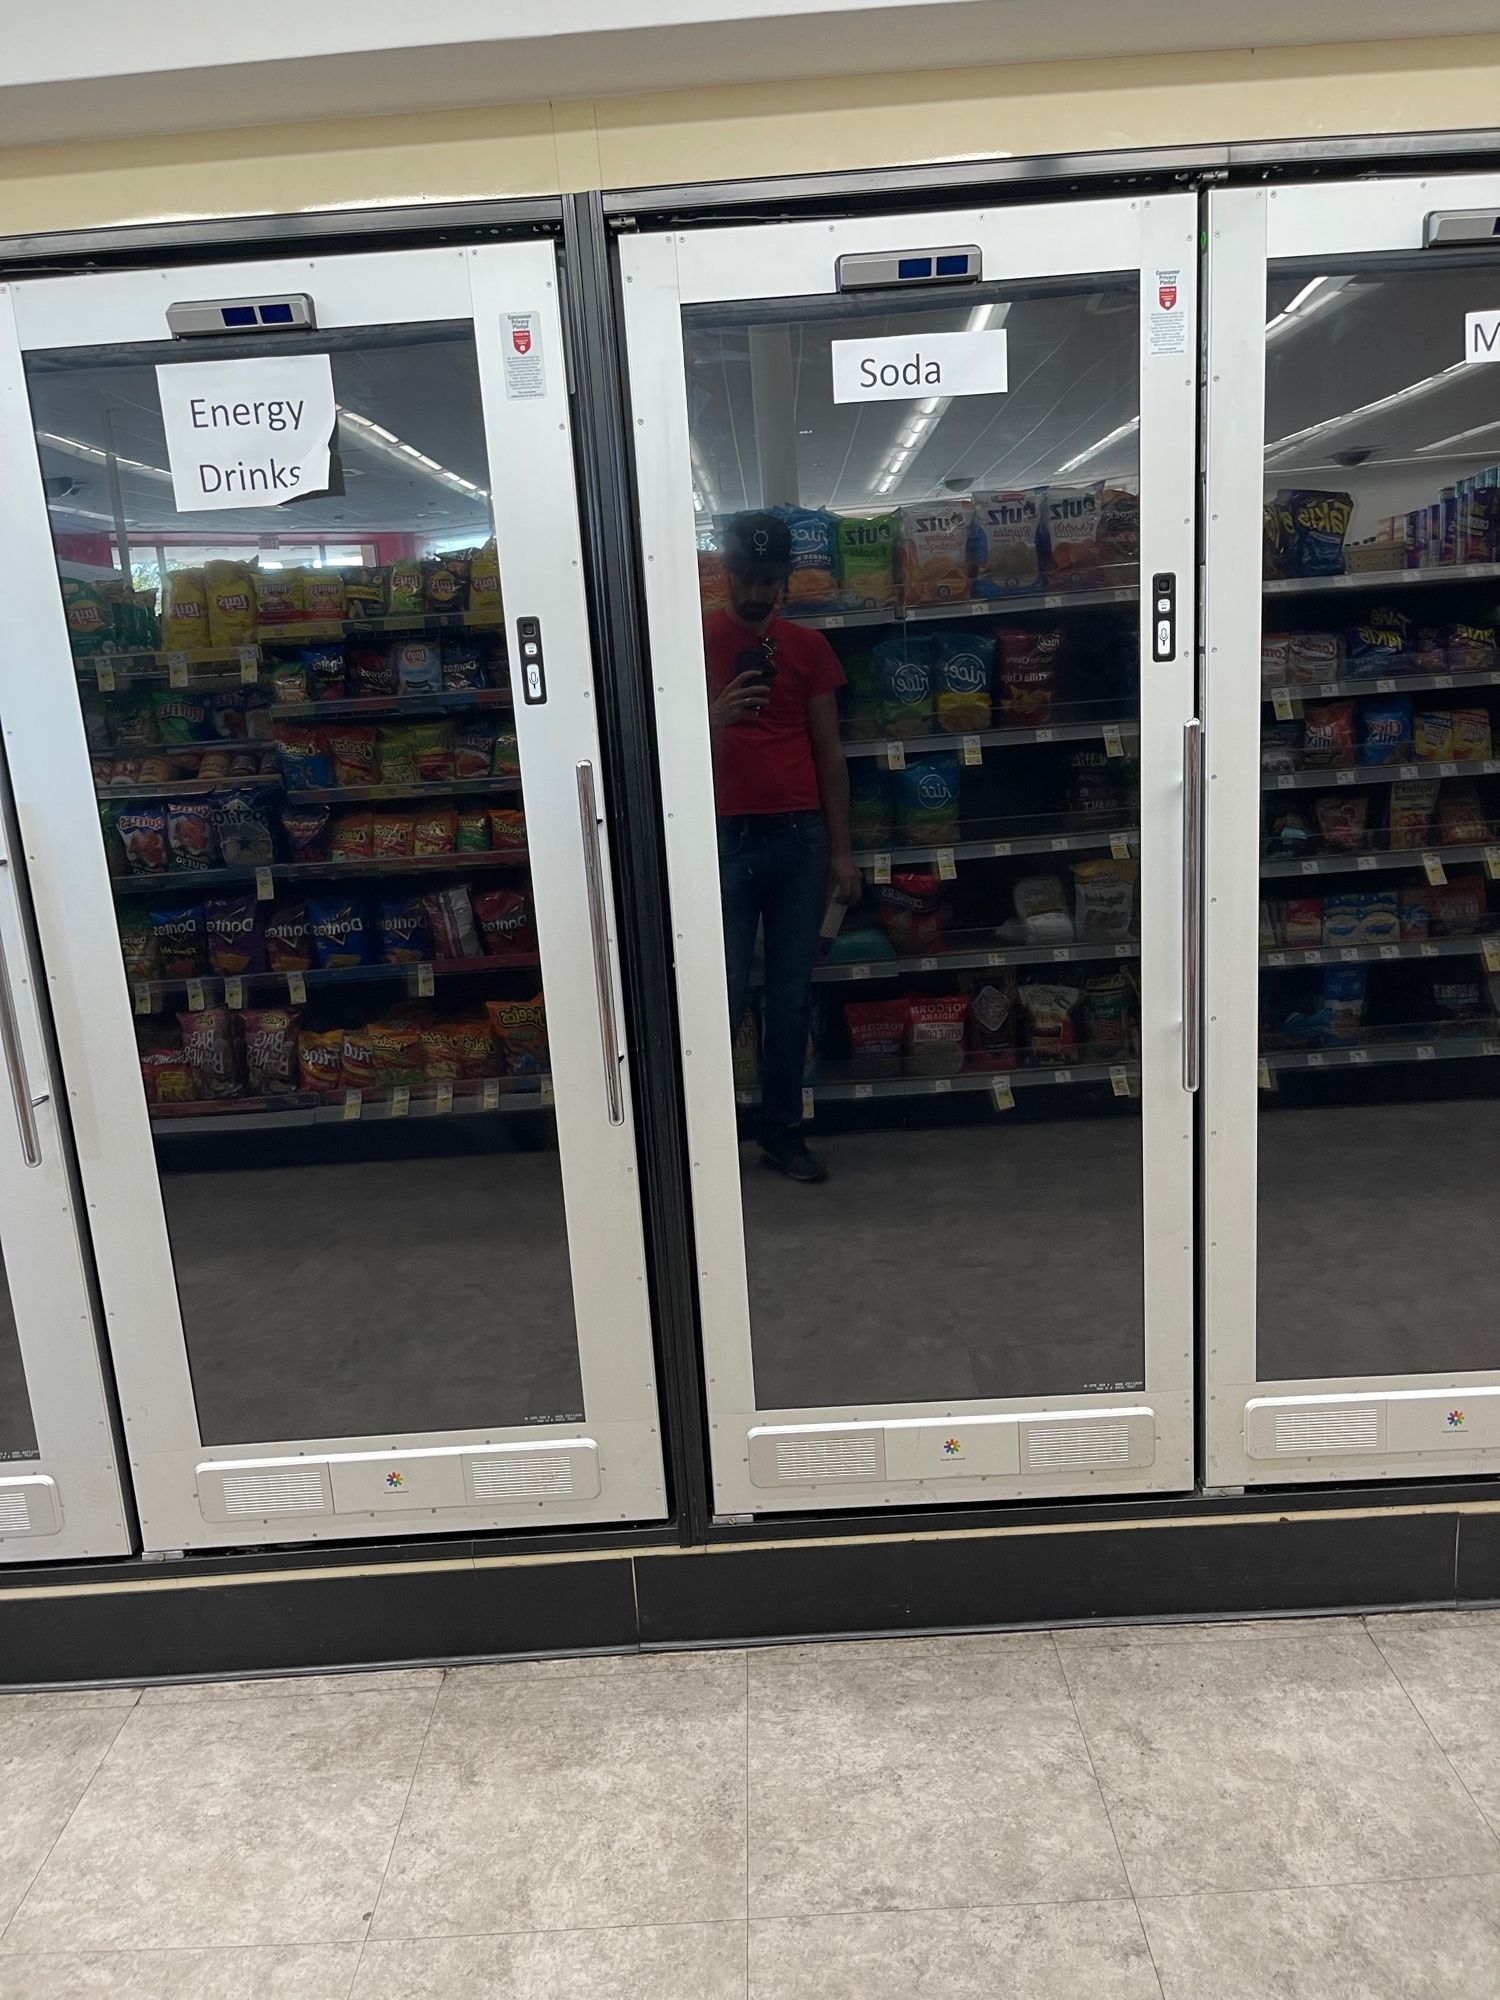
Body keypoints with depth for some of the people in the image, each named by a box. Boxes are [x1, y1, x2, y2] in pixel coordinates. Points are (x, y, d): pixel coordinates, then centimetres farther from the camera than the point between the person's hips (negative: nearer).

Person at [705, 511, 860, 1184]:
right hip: (724, 837, -2)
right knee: (724, 997, -3)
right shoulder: (696, 641, 4)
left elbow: (828, 752, 11)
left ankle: (781, 1129, 17)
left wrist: (842, 848, 6)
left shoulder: (808, 647, 11)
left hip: (800, 837, 3)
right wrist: (716, 717, -19)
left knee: (792, 996, 6)